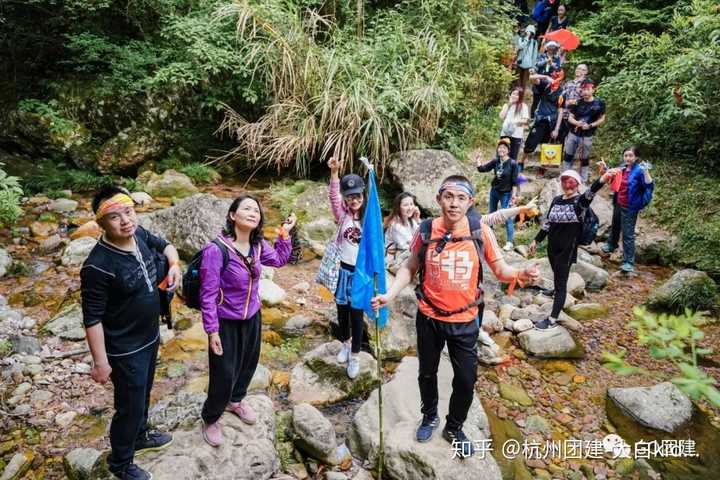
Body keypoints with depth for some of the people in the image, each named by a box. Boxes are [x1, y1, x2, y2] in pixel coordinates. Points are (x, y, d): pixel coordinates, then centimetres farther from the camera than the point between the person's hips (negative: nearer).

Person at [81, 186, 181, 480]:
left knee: (142, 394, 28)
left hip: (151, 337, 7)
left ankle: (140, 436, 54)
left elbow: (165, 245, 12)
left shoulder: (139, 235, -10)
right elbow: (92, 319, -22)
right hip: (125, 350, -7)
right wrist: (100, 362, -16)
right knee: (130, 407, 12)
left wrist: (174, 265, -8)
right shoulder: (98, 266, -29)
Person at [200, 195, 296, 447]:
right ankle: (210, 418, 36)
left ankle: (235, 400, 54)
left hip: (252, 317, 6)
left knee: (249, 363, 24)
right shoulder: (216, 249, -27)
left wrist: (284, 234, -1)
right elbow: (208, 294, -21)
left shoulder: (258, 246, -9)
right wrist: (212, 331, -18)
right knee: (224, 374, 7)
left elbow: (279, 259, 13)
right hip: (227, 322, -6)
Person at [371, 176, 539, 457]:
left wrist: (520, 275, -27)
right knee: (427, 373, 20)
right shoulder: (426, 231, -11)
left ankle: (454, 428, 38)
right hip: (429, 318, 1)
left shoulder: (481, 232, -12)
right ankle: (430, 417, 48)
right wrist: (390, 295, -14)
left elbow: (500, 270, -5)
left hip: (465, 321, 0)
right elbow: (410, 268, 0)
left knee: (466, 380, 10)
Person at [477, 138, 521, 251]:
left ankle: (509, 242, 7)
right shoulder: (495, 161, -2)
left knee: (507, 217, -2)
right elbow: (482, 169, 2)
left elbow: (514, 182, -12)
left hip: (505, 193, -5)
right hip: (494, 191, 5)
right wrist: (478, 159, -8)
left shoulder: (513, 163, -14)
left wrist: (514, 195, -14)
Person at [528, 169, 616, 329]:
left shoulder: (580, 201, -10)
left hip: (567, 250, -5)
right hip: (552, 247, 5)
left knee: (560, 284, 0)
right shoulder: (556, 200, 7)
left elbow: (591, 192, -33)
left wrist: (603, 179, -54)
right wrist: (536, 240, 16)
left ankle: (552, 320, 6)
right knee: (558, 281, 15)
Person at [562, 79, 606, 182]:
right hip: (573, 133, 3)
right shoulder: (578, 102, -1)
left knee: (584, 159, 8)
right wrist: (576, 122, -19)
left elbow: (602, 119, 1)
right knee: (567, 156, 9)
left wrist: (590, 125, -14)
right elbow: (570, 117, 3)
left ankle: (583, 180, 18)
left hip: (587, 136, -2)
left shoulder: (599, 103, -6)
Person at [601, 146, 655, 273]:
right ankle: (611, 245, 52)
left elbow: (650, 186, -29)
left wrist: (646, 172, -39)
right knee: (615, 226, 28)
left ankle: (629, 262, -1)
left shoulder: (639, 171, -18)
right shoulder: (622, 168, 2)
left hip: (630, 208, -7)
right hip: (618, 204, 7)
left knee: (628, 234, -6)